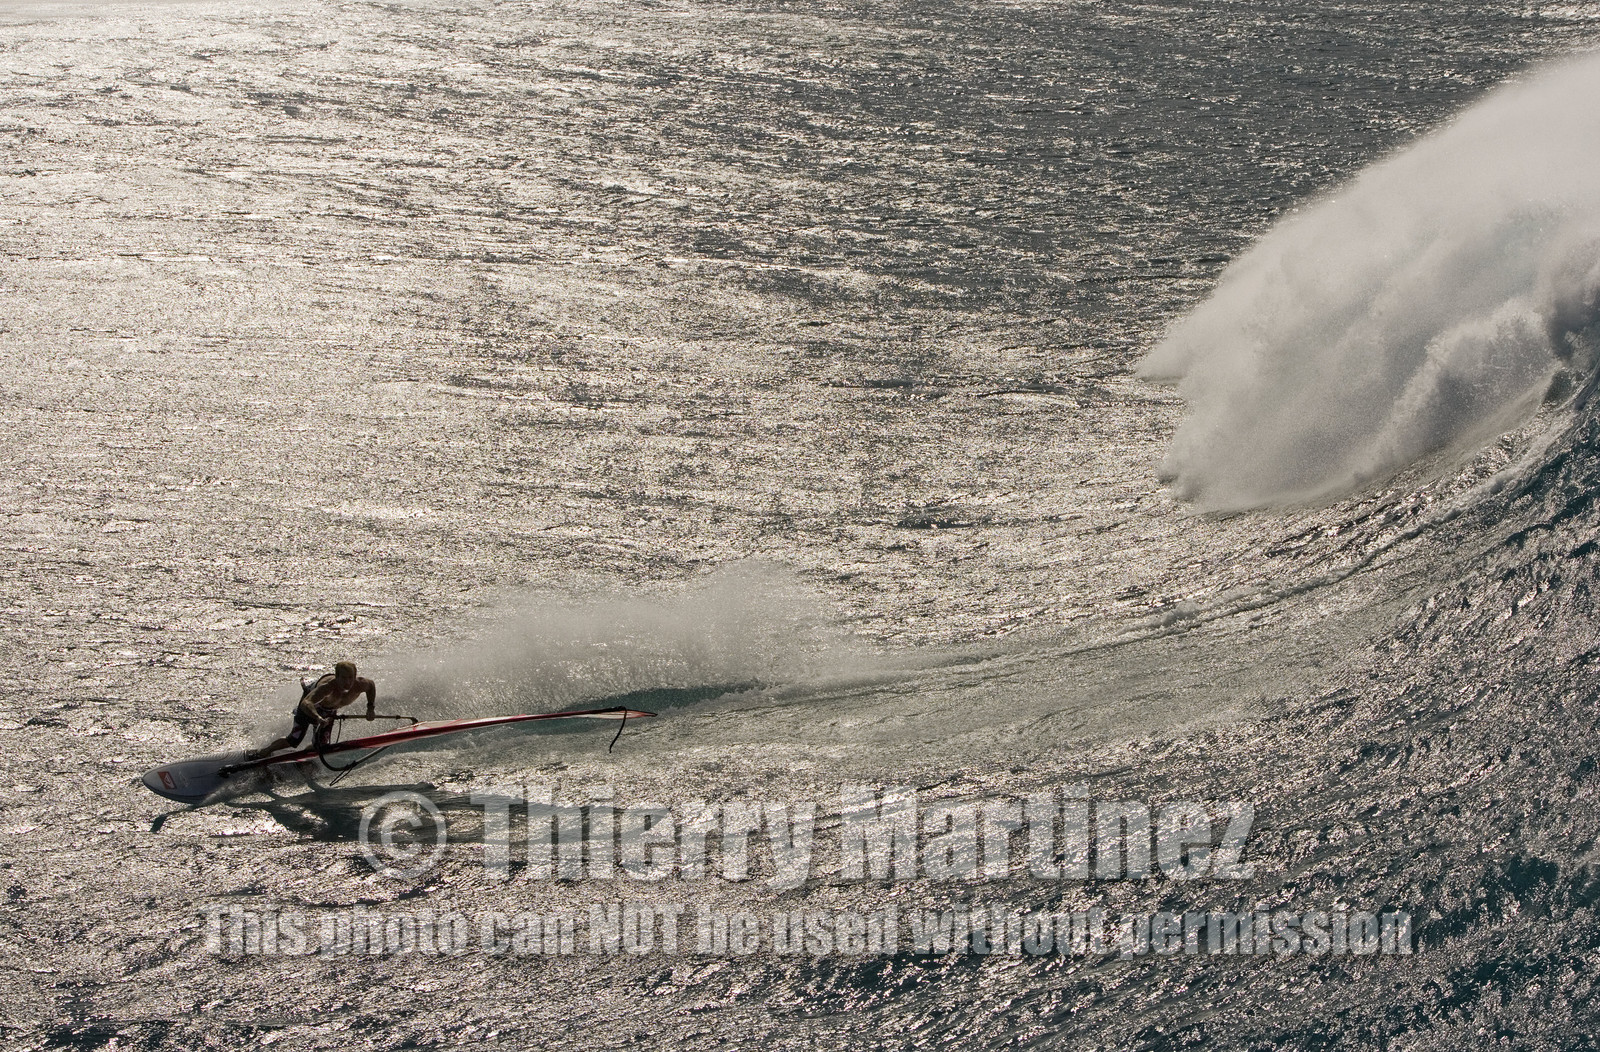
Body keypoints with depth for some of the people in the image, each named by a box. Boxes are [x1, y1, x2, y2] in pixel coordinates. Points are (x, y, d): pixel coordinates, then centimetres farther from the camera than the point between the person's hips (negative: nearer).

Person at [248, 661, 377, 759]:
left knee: (320, 744, 0)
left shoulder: (360, 684, -34)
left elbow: (371, 685, -8)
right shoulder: (328, 686, -47)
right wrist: (318, 718, -75)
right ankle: (262, 753, 12)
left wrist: (371, 707, -15)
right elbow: (306, 703, -58)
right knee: (295, 740, -9)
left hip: (330, 710, 4)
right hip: (313, 702, -4)